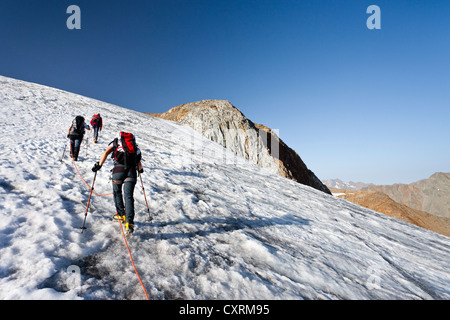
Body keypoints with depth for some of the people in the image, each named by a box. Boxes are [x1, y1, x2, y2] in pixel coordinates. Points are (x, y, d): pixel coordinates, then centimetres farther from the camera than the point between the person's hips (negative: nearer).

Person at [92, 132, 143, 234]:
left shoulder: (116, 142, 23)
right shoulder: (135, 146, 29)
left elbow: (106, 152, 4)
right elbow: (139, 162, 28)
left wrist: (99, 165, 4)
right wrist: (140, 169, 47)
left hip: (119, 169, -1)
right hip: (132, 171, 1)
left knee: (117, 192, 22)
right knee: (128, 196, -1)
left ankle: (121, 215, 30)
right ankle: (129, 223, -11)